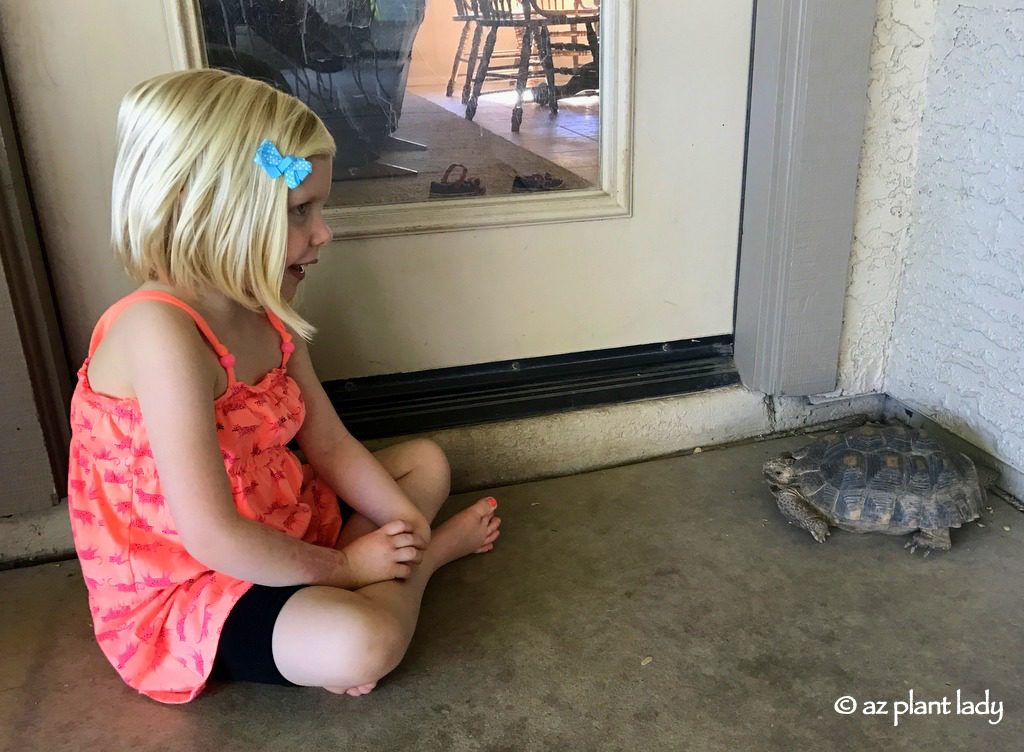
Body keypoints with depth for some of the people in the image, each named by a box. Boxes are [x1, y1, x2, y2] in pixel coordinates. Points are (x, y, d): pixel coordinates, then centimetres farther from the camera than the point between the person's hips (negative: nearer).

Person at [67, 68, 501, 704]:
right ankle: (428, 557, -1)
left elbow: (330, 444, 2)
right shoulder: (161, 332, -31)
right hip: (179, 591, -8)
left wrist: (406, 521, -12)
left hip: (275, 532, 9)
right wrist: (343, 566, -19)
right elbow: (211, 536, -33)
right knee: (362, 645, -31)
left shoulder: (266, 314, -2)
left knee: (425, 461, 14)